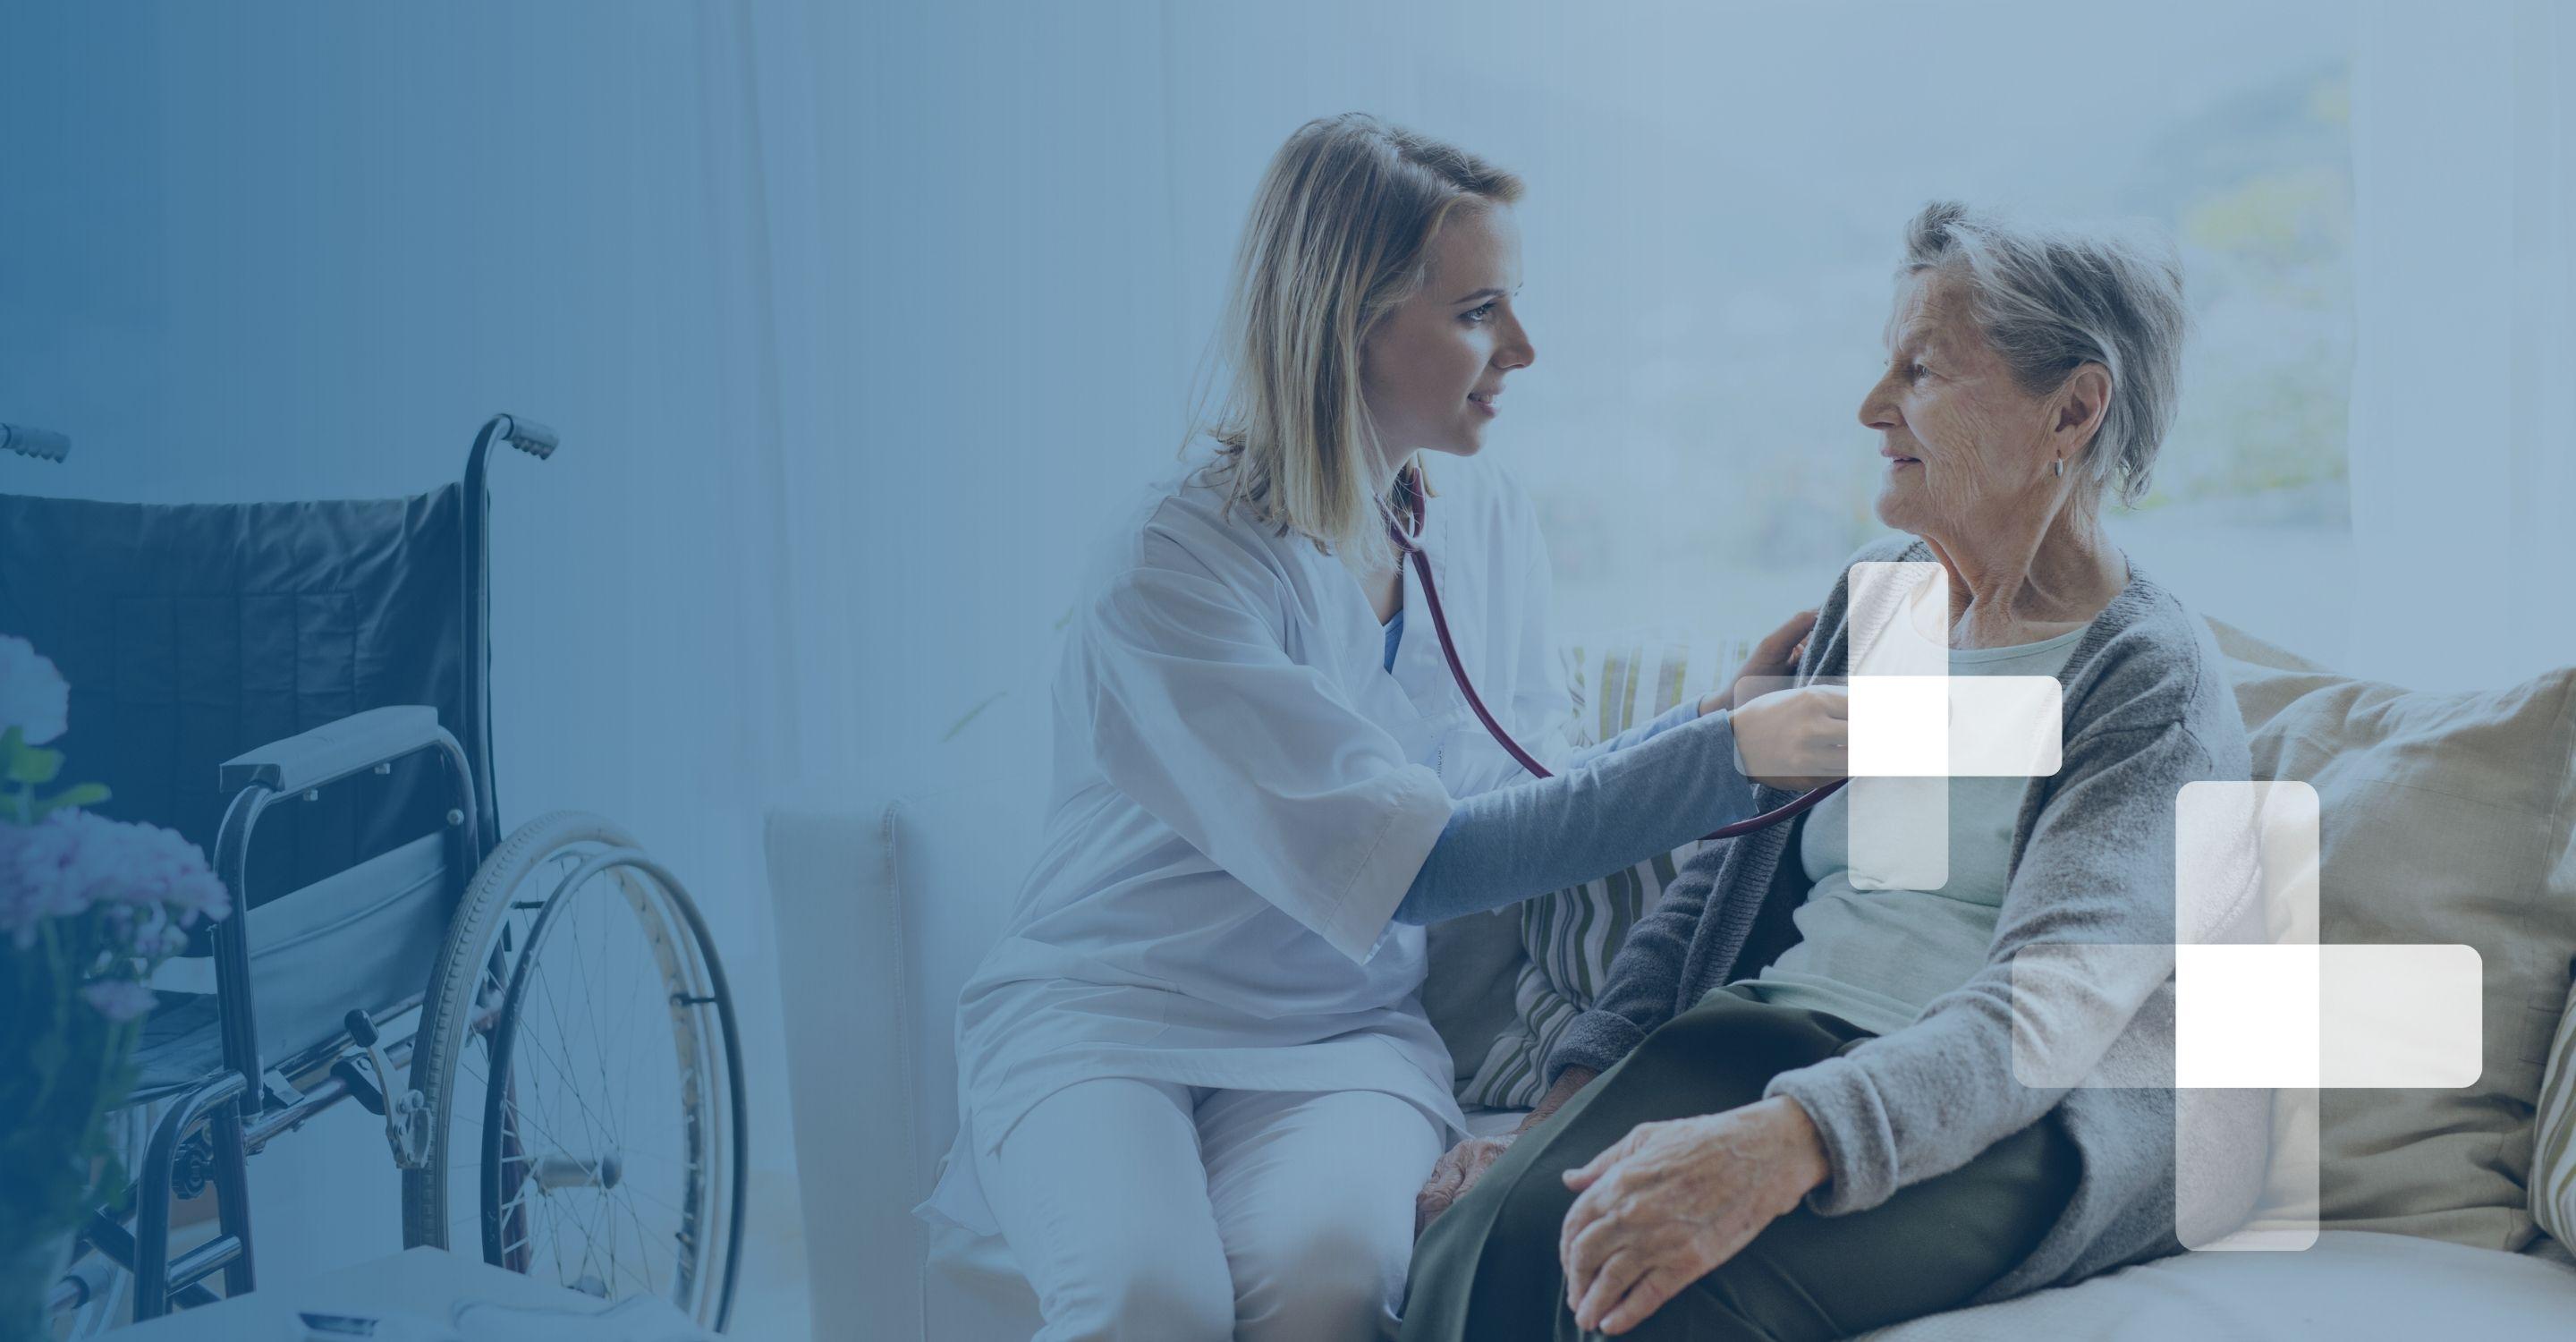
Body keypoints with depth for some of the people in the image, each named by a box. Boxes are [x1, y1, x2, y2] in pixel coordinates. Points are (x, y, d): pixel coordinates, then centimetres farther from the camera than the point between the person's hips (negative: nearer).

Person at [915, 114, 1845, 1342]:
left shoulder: (1488, 525, 5)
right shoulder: (1170, 571, -18)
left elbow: (1521, 801, 13)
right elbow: (1419, 864, -24)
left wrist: (1722, 711, 1)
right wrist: (1728, 755, -23)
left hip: (1347, 1028, 4)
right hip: (1100, 1016, -4)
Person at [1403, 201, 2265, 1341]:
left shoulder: (2156, 680, -6)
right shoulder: (1875, 593, 16)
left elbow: (2050, 1004, -21)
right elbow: (1726, 876, 16)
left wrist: (1779, 1146, -38)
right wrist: (1563, 1107, 2)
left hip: (2024, 1119, -5)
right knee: (1487, 1240, -26)